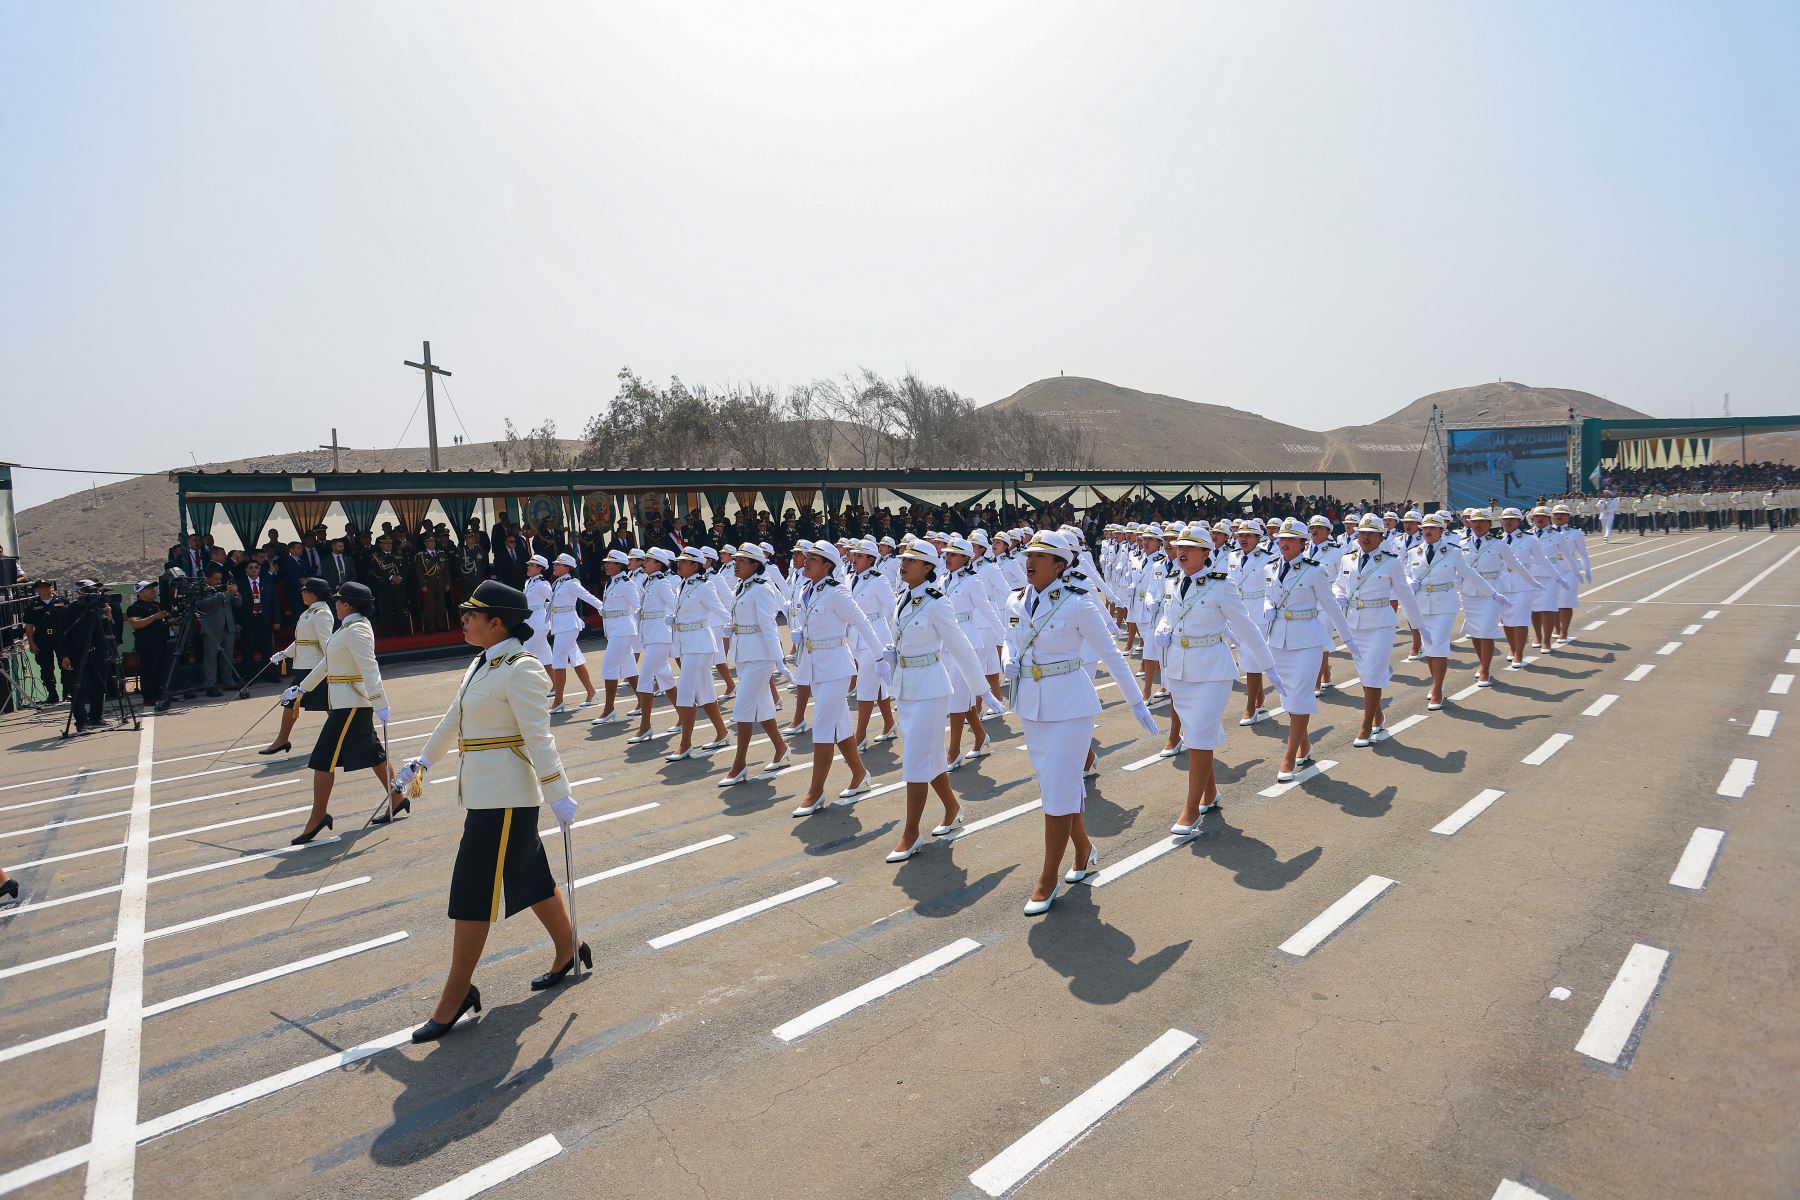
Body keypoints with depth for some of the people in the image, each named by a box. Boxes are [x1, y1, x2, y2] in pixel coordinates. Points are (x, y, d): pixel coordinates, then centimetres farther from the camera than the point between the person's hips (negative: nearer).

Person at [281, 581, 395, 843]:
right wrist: (301, 688, 26)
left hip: (351, 705, -10)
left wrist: (380, 705, -29)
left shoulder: (356, 630, -18)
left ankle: (316, 818, 5)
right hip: (347, 702, 10)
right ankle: (397, 800, 23)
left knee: (324, 759, -4)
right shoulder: (348, 627, 15)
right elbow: (327, 662, 22)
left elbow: (369, 669, -25)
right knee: (372, 754, 15)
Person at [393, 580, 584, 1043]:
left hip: (504, 796, -9)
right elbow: (453, 718, 23)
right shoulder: (481, 664, 10)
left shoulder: (521, 669, -17)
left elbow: (538, 737, -20)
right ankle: (568, 950, 34)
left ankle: (456, 996, 11)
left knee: (474, 891, -1)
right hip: (483, 791, 9)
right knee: (530, 877, 18)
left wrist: (558, 795, -20)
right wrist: (423, 761, 31)